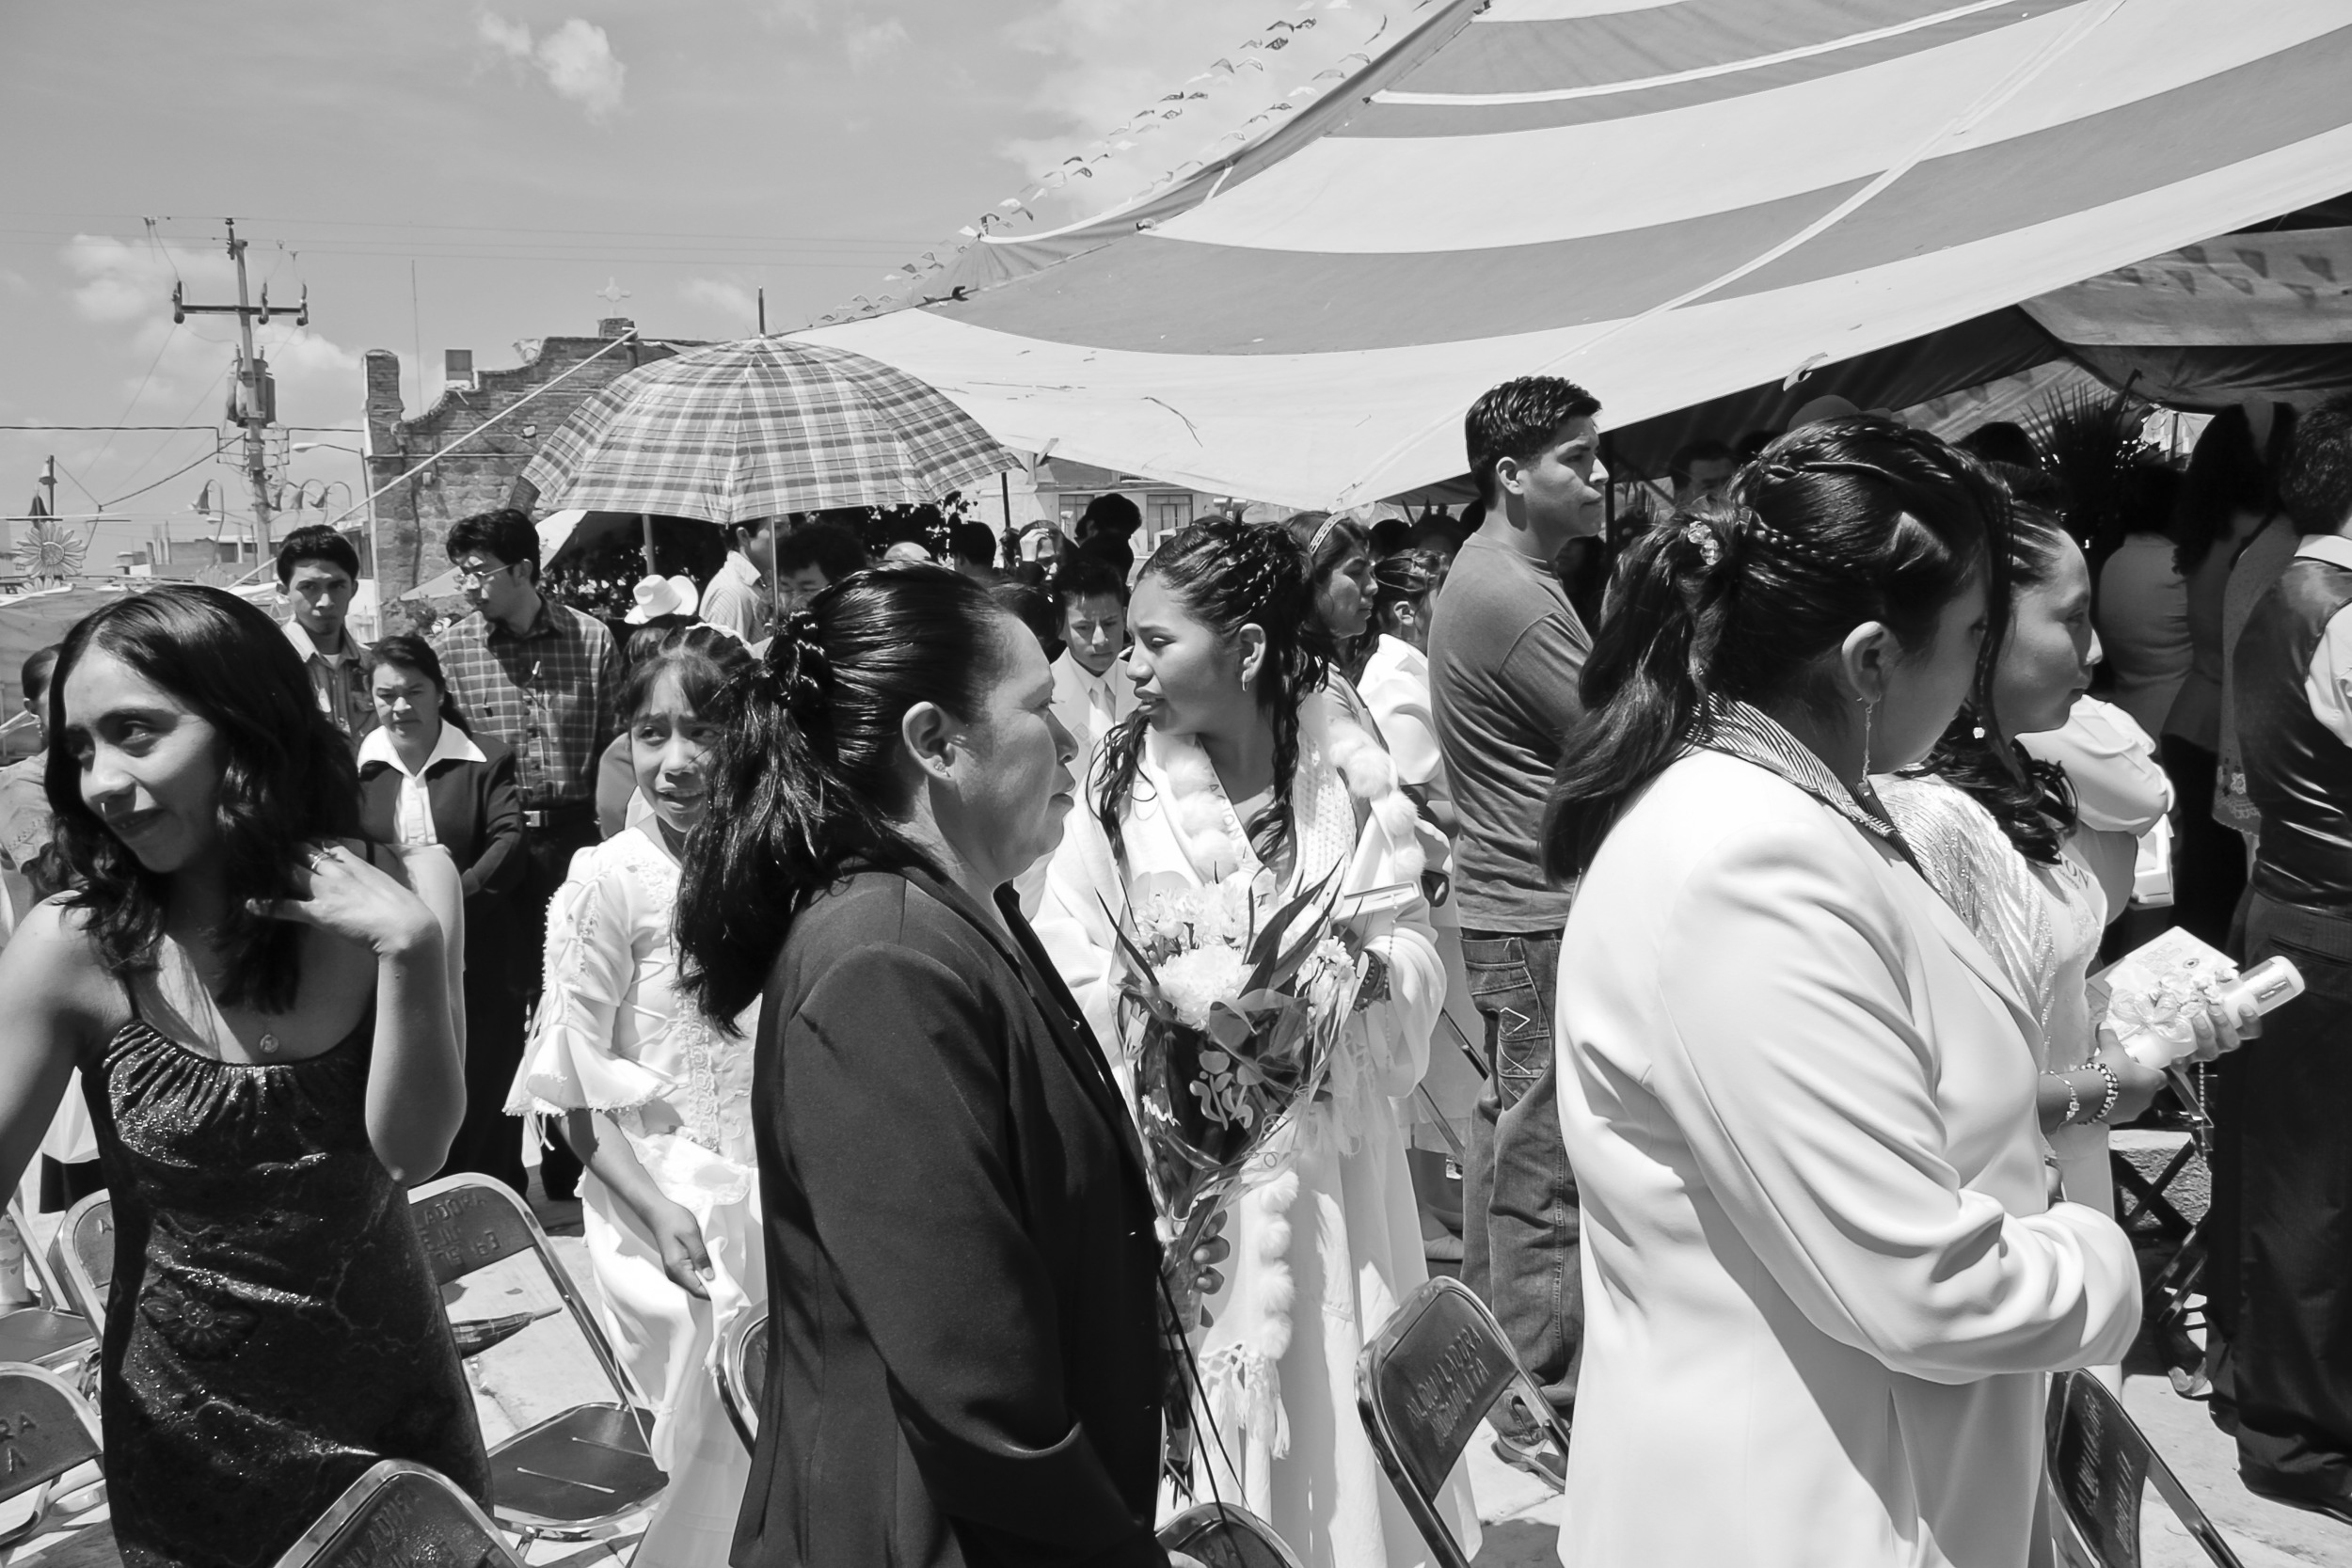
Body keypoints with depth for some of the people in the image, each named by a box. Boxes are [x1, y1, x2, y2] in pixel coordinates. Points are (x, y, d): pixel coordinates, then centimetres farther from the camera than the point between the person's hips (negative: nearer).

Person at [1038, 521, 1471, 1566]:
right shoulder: (1117, 789, -5)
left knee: (1329, 1395, 10)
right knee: (1190, 1405, 6)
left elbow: (1416, 974, 0)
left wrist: (1362, 970, -20)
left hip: (1324, 1156, 1)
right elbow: (1070, 989, -4)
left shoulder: (1350, 782, -3)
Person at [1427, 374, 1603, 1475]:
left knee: (1509, 1126, 19)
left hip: (1513, 900, 11)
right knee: (1546, 1160, -4)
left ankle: (1488, 1335, 34)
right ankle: (1541, 1405, 5)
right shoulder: (1511, 597, -19)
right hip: (1544, 916, -11)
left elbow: (1583, 719, 14)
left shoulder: (1493, 573, 14)